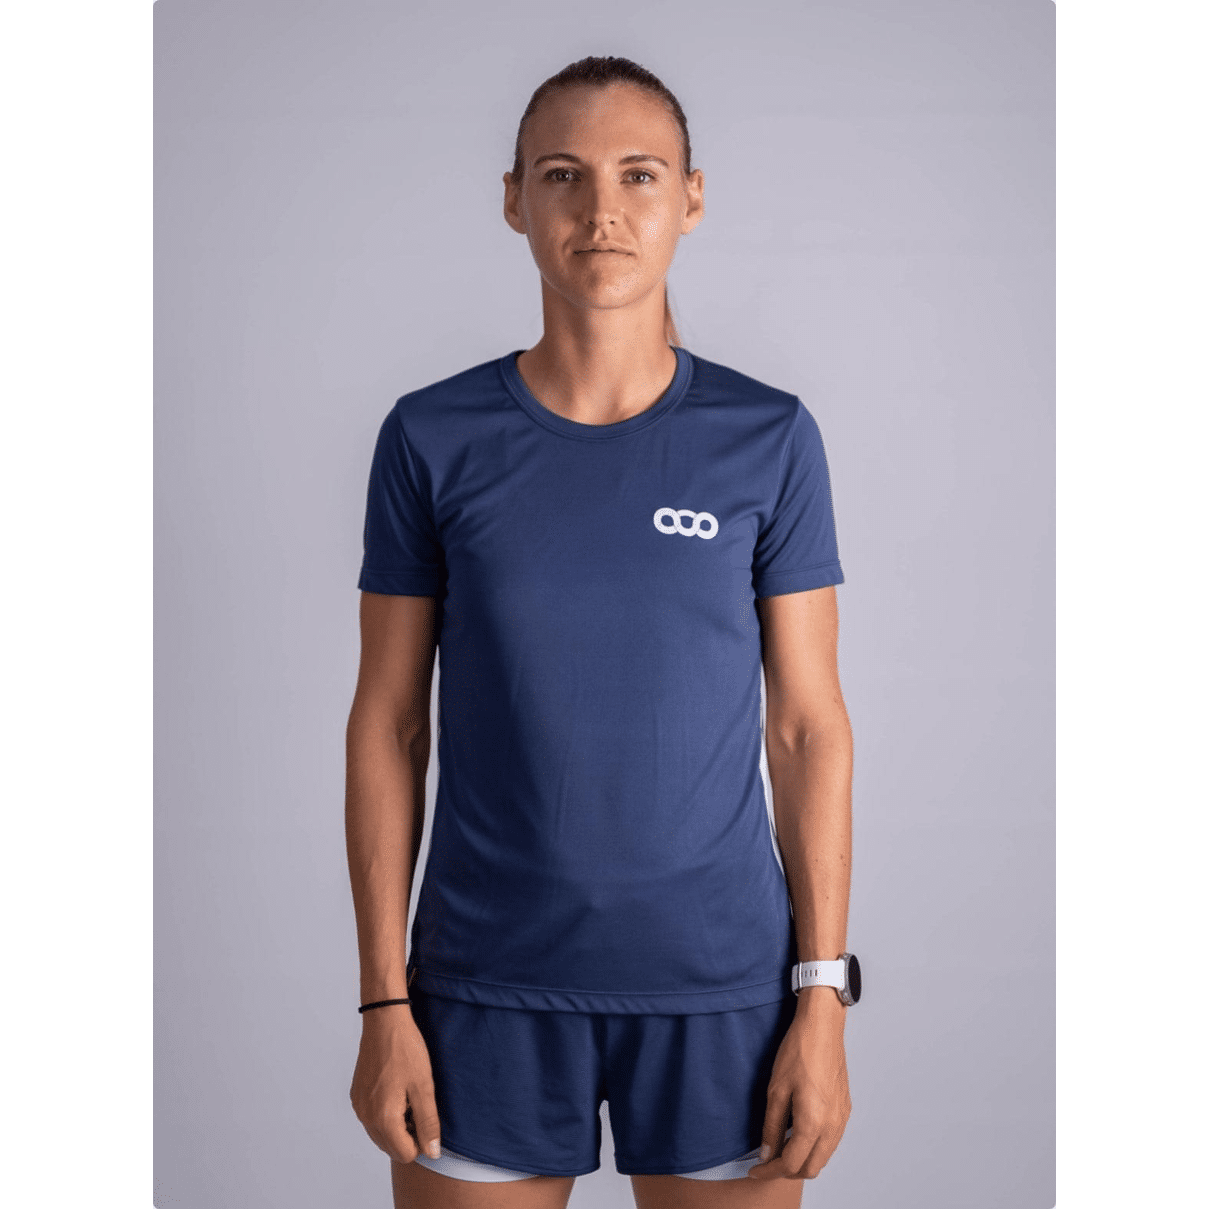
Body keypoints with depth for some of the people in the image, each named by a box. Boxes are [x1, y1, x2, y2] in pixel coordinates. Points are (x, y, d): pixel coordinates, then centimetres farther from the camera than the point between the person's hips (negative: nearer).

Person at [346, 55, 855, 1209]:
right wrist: (383, 1002, -2)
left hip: (720, 984, 0)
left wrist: (823, 997, -3)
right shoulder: (432, 438, -2)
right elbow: (388, 725, 1)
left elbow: (808, 726, 0)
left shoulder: (767, 439, -2)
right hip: (489, 985, 0)